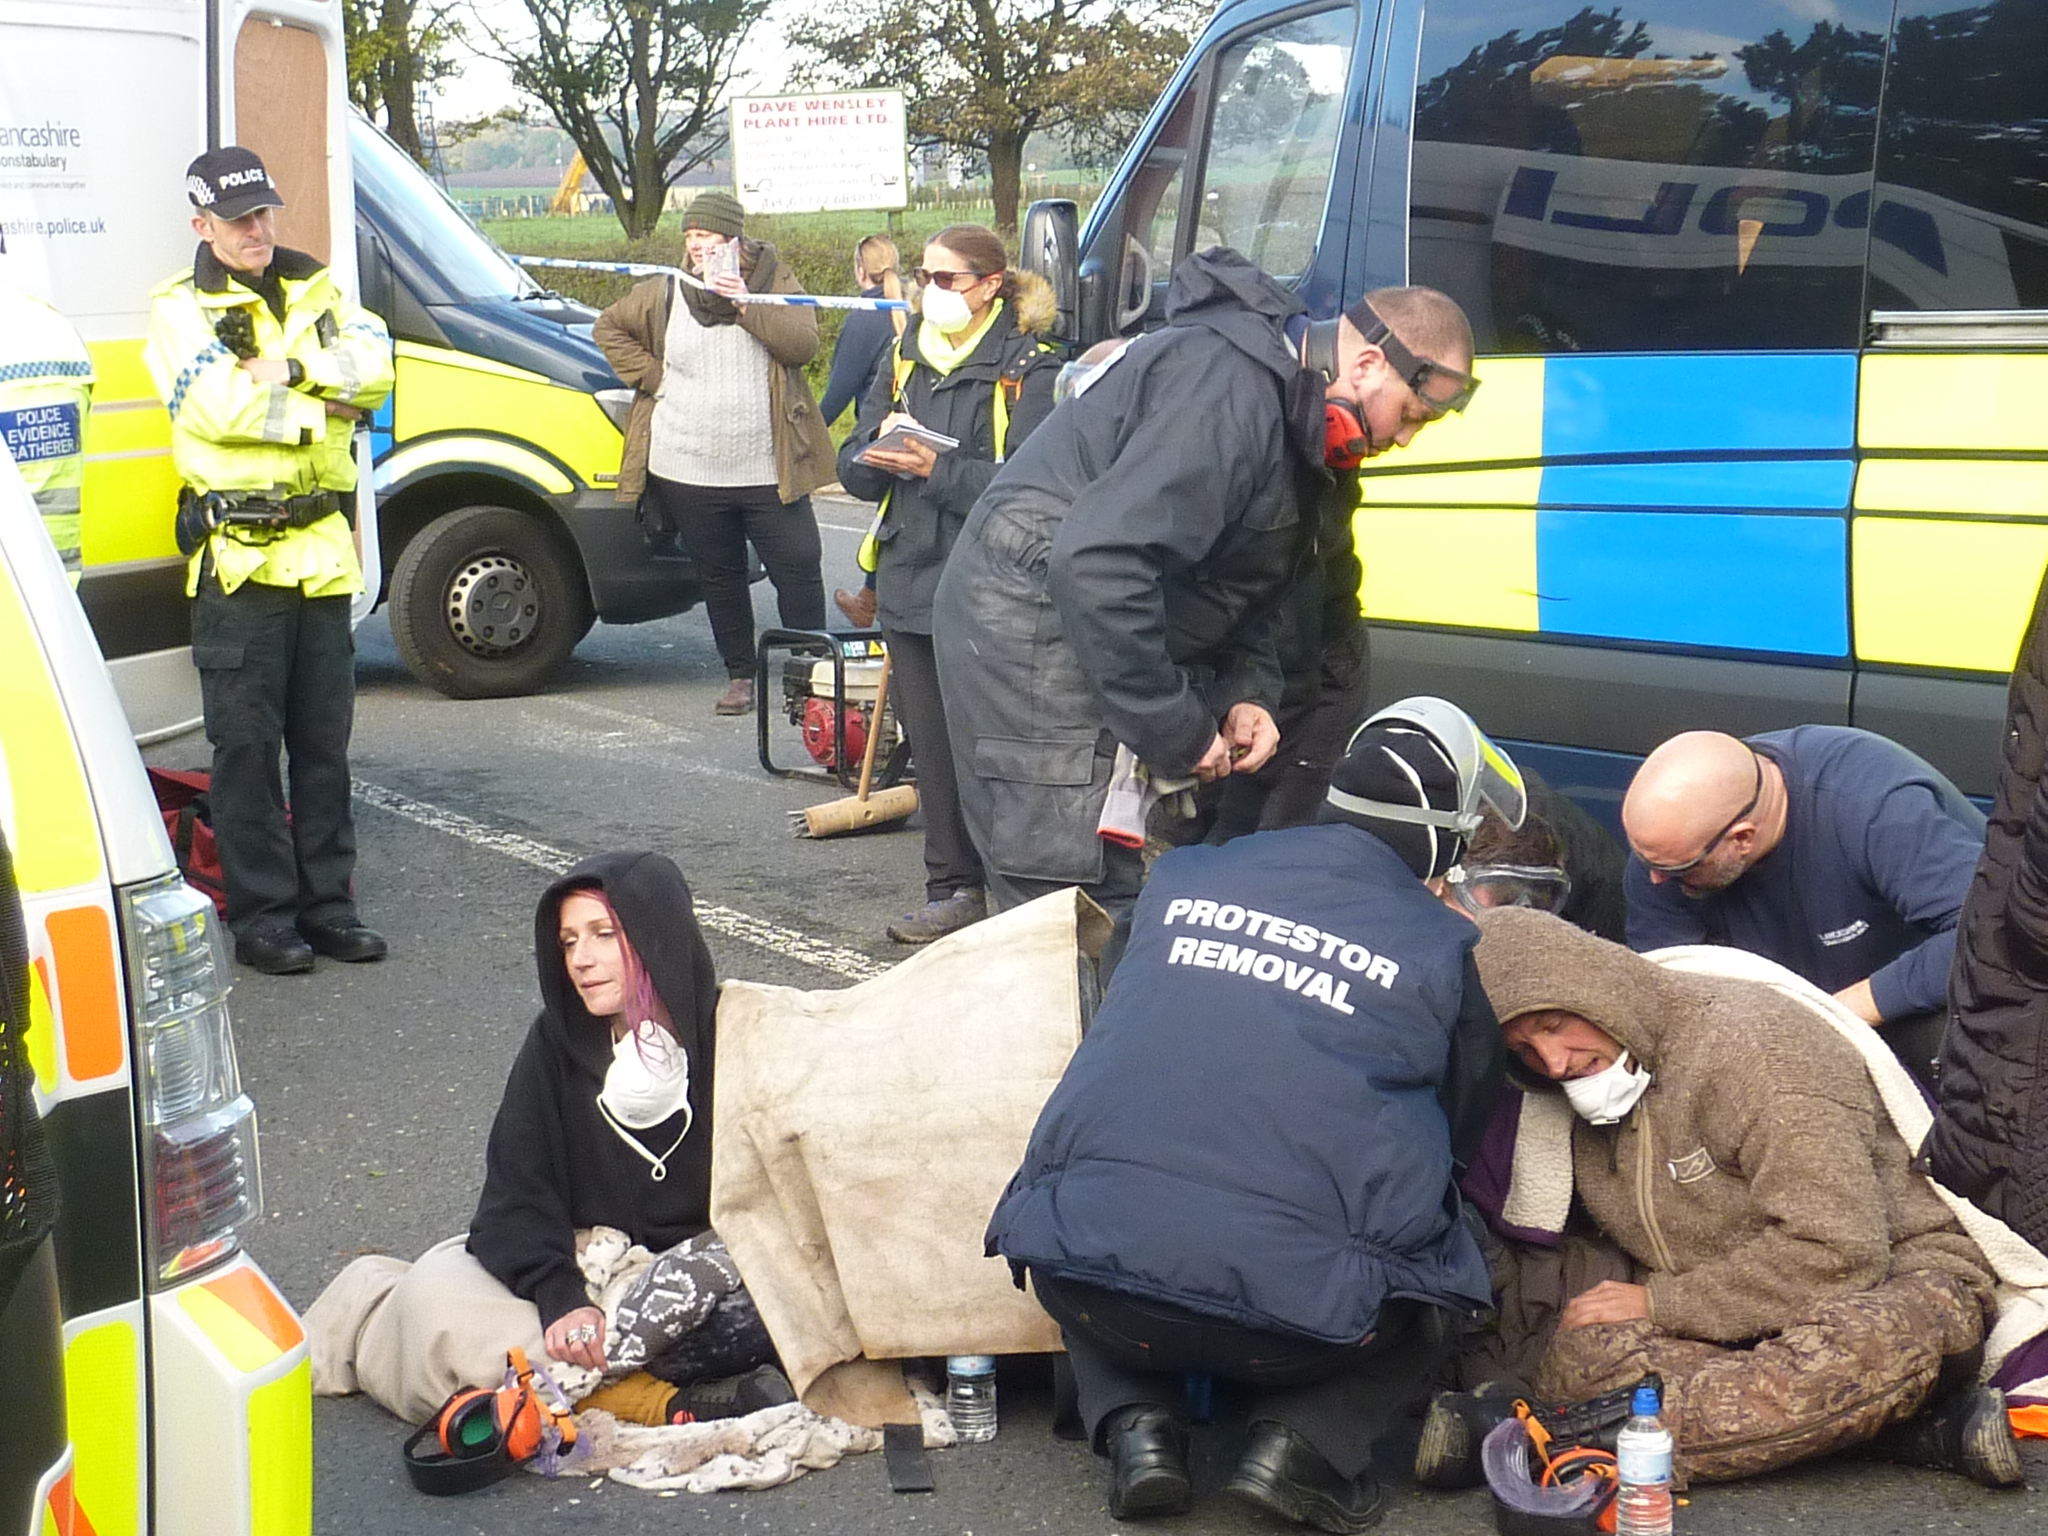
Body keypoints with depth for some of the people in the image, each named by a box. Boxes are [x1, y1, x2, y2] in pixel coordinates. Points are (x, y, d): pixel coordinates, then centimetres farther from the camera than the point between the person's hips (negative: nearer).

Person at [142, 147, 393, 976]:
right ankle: (261, 915, 6)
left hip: (322, 548, 5)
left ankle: (327, 902, 17)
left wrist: (283, 365, -14)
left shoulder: (317, 290, 14)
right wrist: (323, 405, -10)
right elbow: (220, 407, -16)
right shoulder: (180, 310, -1)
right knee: (248, 745, -1)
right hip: (238, 556, -5)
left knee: (325, 741, 9)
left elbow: (373, 367, -3)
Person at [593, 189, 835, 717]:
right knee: (720, 579, 12)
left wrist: (746, 303, -20)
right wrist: (649, 375, 4)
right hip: (690, 475, 2)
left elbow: (803, 342, -12)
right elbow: (608, 328, 16)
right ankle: (740, 676, 24)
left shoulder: (776, 283, 1)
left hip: (770, 474, -2)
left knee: (798, 572, -4)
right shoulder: (662, 294, 6)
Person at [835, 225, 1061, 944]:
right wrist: (879, 449, -10)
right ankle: (953, 889, 17)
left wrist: (937, 470, -23)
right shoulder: (902, 359, 16)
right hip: (910, 581, 6)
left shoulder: (1030, 369, -4)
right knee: (931, 744, 9)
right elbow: (853, 470, 12)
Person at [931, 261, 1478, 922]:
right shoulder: (1233, 389, -24)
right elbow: (1097, 559, -33)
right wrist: (1176, 730, -26)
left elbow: (1240, 590, 20)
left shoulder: (1283, 400, 11)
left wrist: (1246, 693, 0)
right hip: (1033, 629, -11)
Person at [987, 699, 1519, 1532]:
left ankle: (1134, 1423, 12)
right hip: (1293, 1319, -2)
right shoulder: (1442, 949, 4)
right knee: (1441, 1269, 26)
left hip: (1087, 1275, 3)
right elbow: (1464, 1129, 17)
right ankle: (1308, 1439, 3)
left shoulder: (1179, 878, 11)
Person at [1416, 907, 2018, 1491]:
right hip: (1733, 1330, 6)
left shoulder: (1748, 1039, -17)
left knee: (1868, 1344, -44)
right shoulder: (1592, 1103, 9)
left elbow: (1838, 1254, -23)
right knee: (1583, 1351, -26)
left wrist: (1659, 1302, -15)